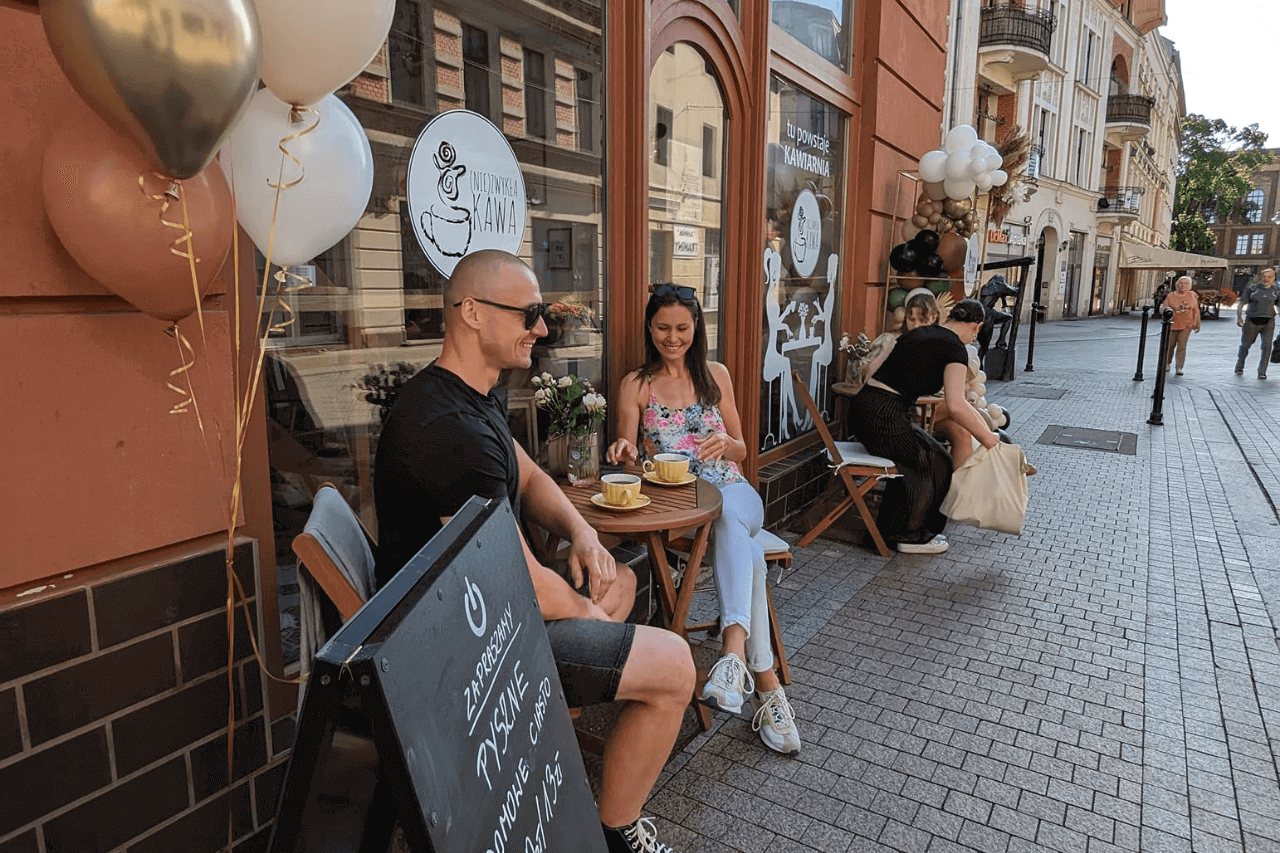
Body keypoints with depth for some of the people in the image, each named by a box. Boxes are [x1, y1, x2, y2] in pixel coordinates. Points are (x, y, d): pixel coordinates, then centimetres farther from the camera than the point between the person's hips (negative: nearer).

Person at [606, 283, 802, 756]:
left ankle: (735, 650, -51)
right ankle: (766, 684, -36)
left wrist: (725, 443, -10)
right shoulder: (635, 385, 8)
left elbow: (740, 450, 15)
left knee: (729, 521, -37)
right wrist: (625, 451, -21)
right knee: (744, 545, -34)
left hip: (730, 490, 2)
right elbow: (628, 459, 4)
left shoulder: (716, 374, 13)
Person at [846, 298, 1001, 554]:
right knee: (934, 463, 11)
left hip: (862, 406, 8)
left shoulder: (919, 332, 18)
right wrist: (985, 437, -4)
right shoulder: (955, 348, -5)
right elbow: (957, 406, -15)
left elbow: (872, 370, 21)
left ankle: (893, 526, 33)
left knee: (912, 456, 24)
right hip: (885, 418, -8)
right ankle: (913, 535, 20)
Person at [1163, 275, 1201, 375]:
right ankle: (1168, 363, 31)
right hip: (1172, 325, 0)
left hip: (1186, 326, 0)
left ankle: (1179, 368, -4)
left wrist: (1197, 324, 9)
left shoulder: (1192, 296, 5)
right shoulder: (1171, 296, 1)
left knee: (1182, 347, -6)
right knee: (1170, 345, 9)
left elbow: (1196, 311, 8)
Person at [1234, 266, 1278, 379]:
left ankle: (1262, 372, 0)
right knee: (1245, 344, 10)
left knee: (1267, 346, -8)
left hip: (1268, 322, 1)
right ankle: (1239, 367, 29)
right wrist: (1239, 317, -11)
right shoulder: (1252, 288, 0)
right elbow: (1241, 303, 0)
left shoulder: (1276, 290, 7)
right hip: (1252, 321, -1)